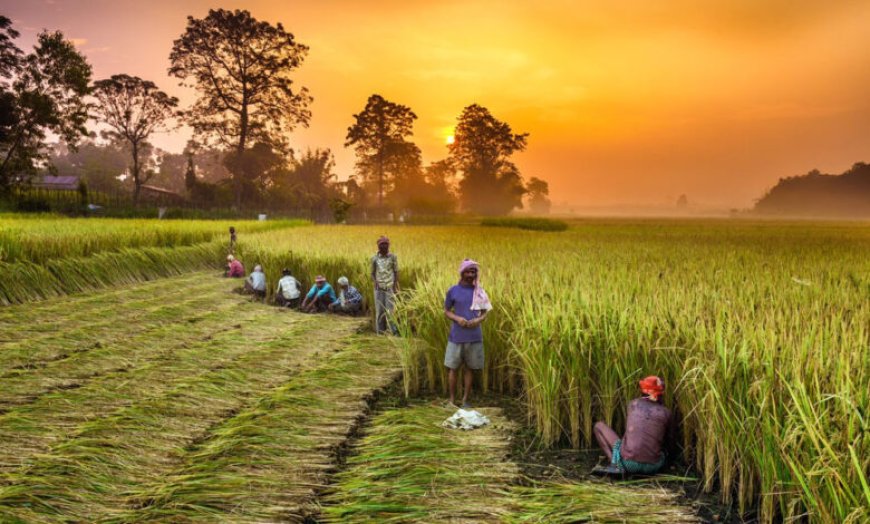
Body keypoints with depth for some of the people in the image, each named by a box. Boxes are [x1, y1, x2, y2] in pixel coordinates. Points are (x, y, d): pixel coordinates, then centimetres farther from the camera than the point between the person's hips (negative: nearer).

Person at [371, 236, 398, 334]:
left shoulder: (393, 257, 0)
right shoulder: (374, 258, 4)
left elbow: (396, 272, 3)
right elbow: (372, 273, 10)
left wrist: (395, 285, -6)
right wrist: (374, 281, -9)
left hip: (390, 288, -1)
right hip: (379, 288, 1)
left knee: (390, 309, -7)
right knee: (379, 310, 0)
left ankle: (393, 331, -3)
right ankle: (380, 331, 7)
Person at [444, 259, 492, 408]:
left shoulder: (479, 291, 4)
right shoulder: (453, 291, -1)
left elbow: (485, 312, 8)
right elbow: (446, 311, 6)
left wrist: (478, 320, -13)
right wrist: (457, 318, -13)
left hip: (474, 337, 2)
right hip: (456, 337, -1)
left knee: (470, 368, 8)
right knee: (453, 368, 4)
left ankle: (465, 400, 19)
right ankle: (452, 400, 16)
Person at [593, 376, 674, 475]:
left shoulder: (633, 404, 7)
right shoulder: (666, 413, 5)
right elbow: (669, 442, 20)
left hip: (629, 463, -4)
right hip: (652, 467, 4)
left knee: (599, 426, 15)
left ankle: (616, 464, -2)